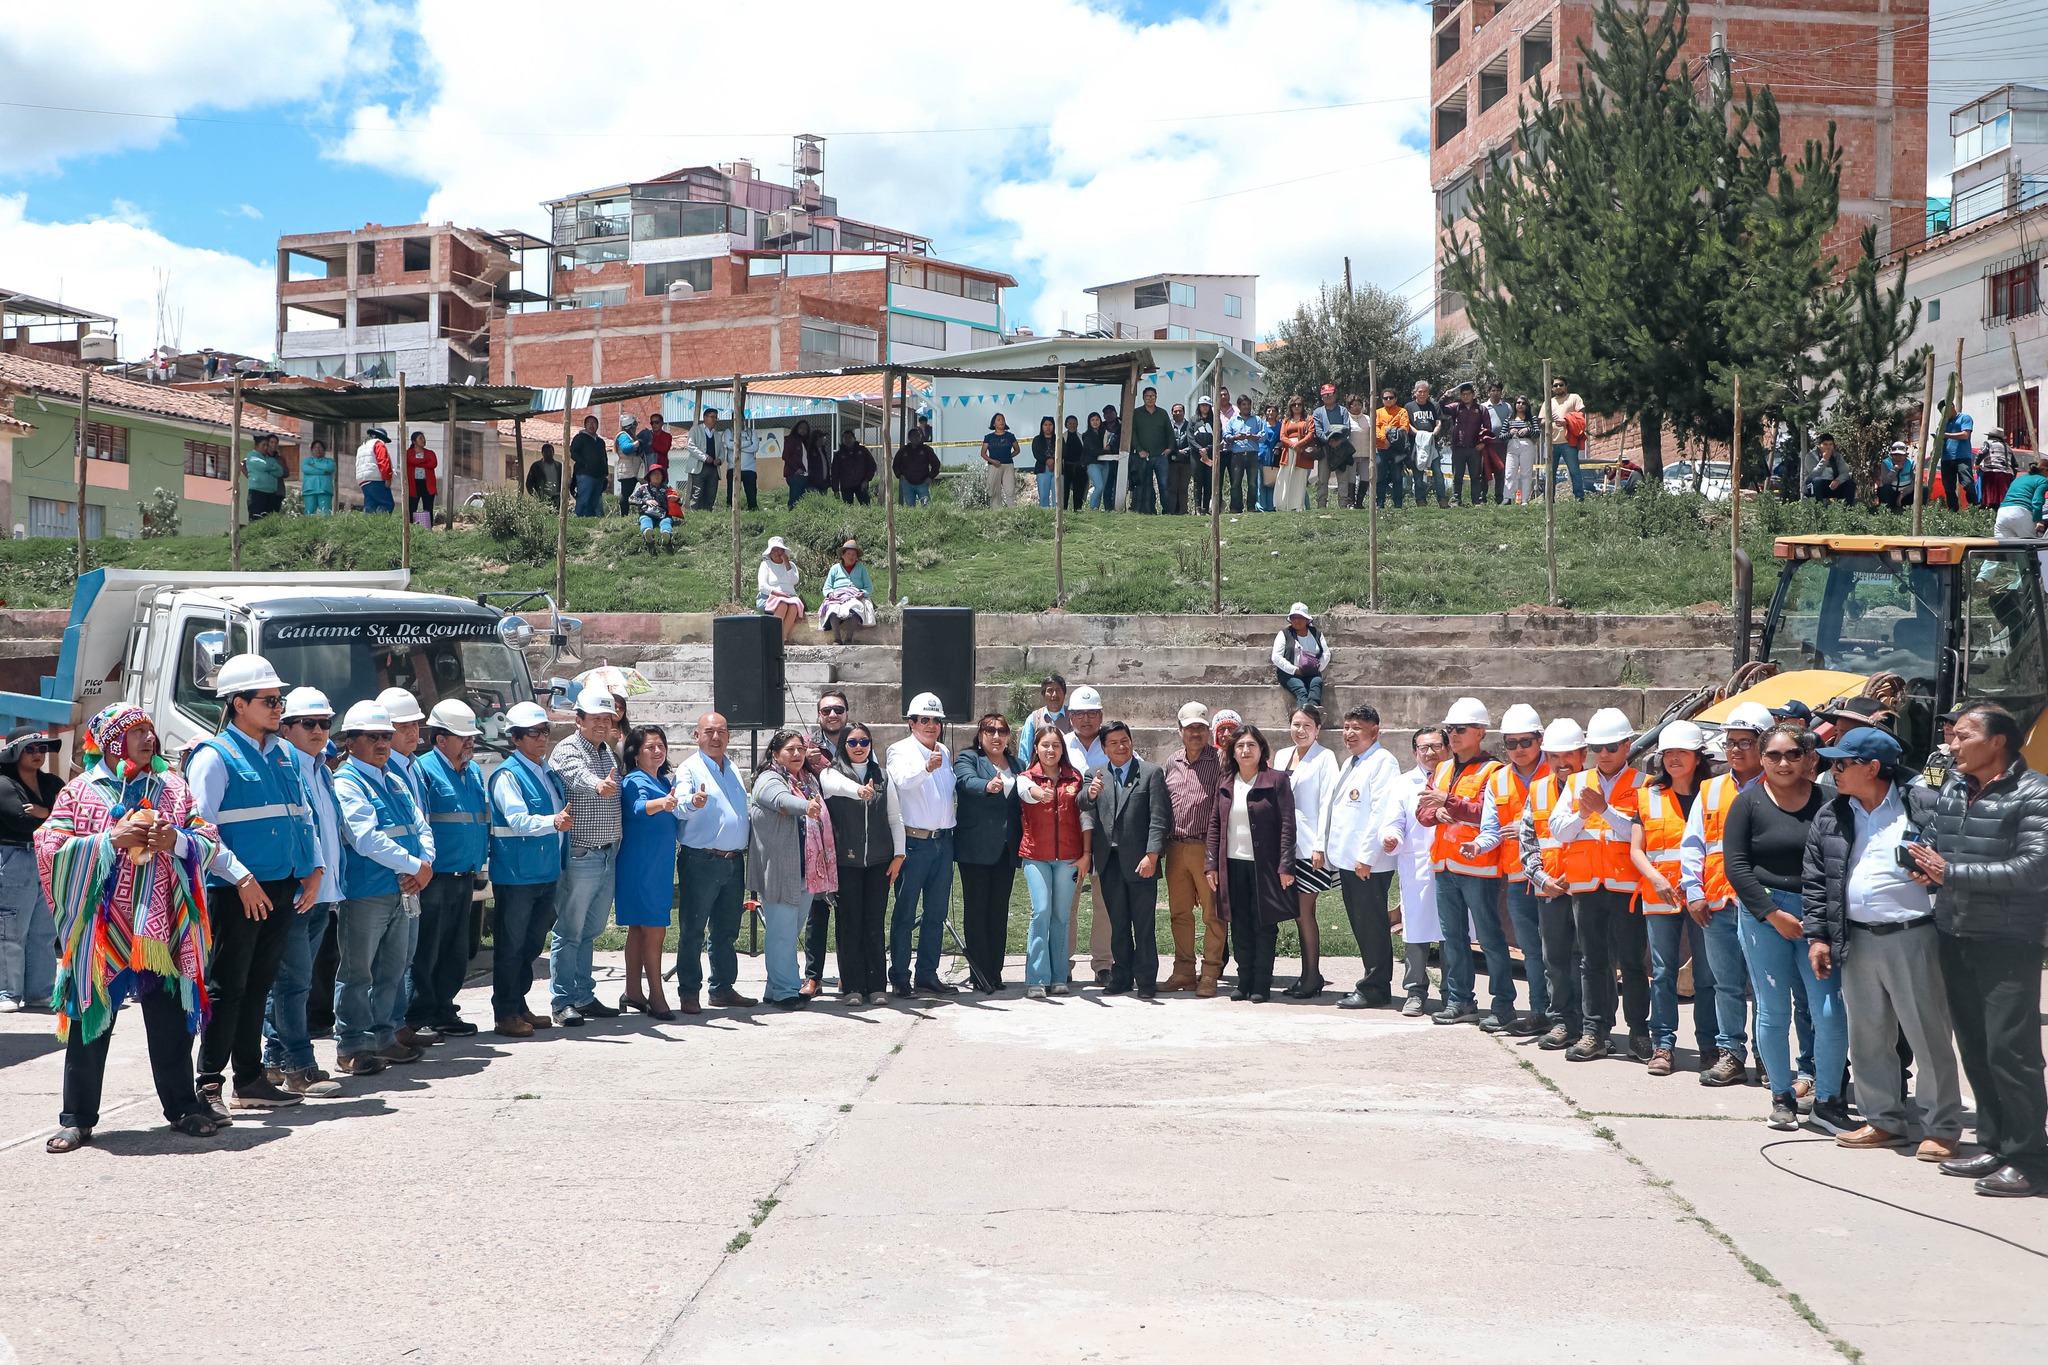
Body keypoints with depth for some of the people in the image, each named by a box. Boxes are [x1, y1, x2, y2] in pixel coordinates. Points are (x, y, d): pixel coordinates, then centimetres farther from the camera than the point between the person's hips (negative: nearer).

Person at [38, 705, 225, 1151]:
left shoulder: (174, 788, 10)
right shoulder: (79, 792, 2)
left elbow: (209, 843, 7)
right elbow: (50, 849, -7)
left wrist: (176, 839, -13)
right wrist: (111, 839, -17)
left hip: (162, 927, 2)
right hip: (99, 928, -2)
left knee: (171, 1023, 7)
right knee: (91, 1024, 4)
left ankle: (182, 1107, 19)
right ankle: (78, 1118, 13)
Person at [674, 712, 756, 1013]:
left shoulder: (733, 770, 16)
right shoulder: (690, 768, -6)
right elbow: (680, 804, -24)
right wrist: (693, 802, -46)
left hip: (734, 861, 7)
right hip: (701, 861, -7)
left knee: (726, 931, 13)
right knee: (693, 931, -3)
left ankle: (723, 988, 21)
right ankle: (688, 993, 2)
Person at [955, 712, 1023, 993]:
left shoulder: (1016, 764, 17)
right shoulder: (967, 758, 1)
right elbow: (966, 781, -21)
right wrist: (988, 786, -43)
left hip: (1006, 850, 5)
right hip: (976, 849, -5)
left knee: (999, 912, 7)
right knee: (976, 911, -1)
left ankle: (995, 973, 12)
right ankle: (980, 975, 1)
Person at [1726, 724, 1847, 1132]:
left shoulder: (1827, 801, 3)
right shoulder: (1749, 803, 1)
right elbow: (1737, 866, -1)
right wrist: (1773, 914, -8)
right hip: (1764, 915, 0)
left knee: (1830, 1012, -6)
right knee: (1773, 1013, 4)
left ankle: (1826, 1101, 7)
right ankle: (1782, 1096, 18)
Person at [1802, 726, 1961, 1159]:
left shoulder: (1925, 805, -5)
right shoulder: (1830, 817, 10)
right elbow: (1814, 880, 11)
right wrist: (1817, 935, 6)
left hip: (1913, 937, -5)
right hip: (1856, 940, 5)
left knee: (1928, 1035, 1)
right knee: (1867, 1037, 12)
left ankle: (1941, 1127, 11)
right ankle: (1885, 1120, 25)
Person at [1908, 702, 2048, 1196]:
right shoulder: (1951, 788, 11)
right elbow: (1934, 841, 21)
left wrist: (1951, 871, -19)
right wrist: (1927, 864, -4)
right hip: (1955, 935, 7)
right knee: (1974, 1046, 13)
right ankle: (1994, 1145, 23)